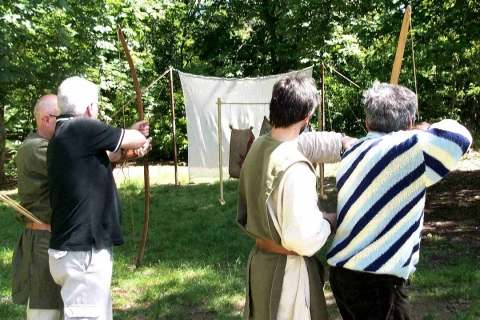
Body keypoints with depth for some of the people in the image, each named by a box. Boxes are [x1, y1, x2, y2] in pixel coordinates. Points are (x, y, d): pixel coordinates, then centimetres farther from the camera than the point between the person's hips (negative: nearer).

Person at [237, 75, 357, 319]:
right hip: (287, 269, -8)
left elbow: (305, 143, 15)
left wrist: (345, 141, 13)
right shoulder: (295, 168, -28)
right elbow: (304, 239, -29)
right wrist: (328, 221, -11)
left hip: (260, 259, 8)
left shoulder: (259, 146, -2)